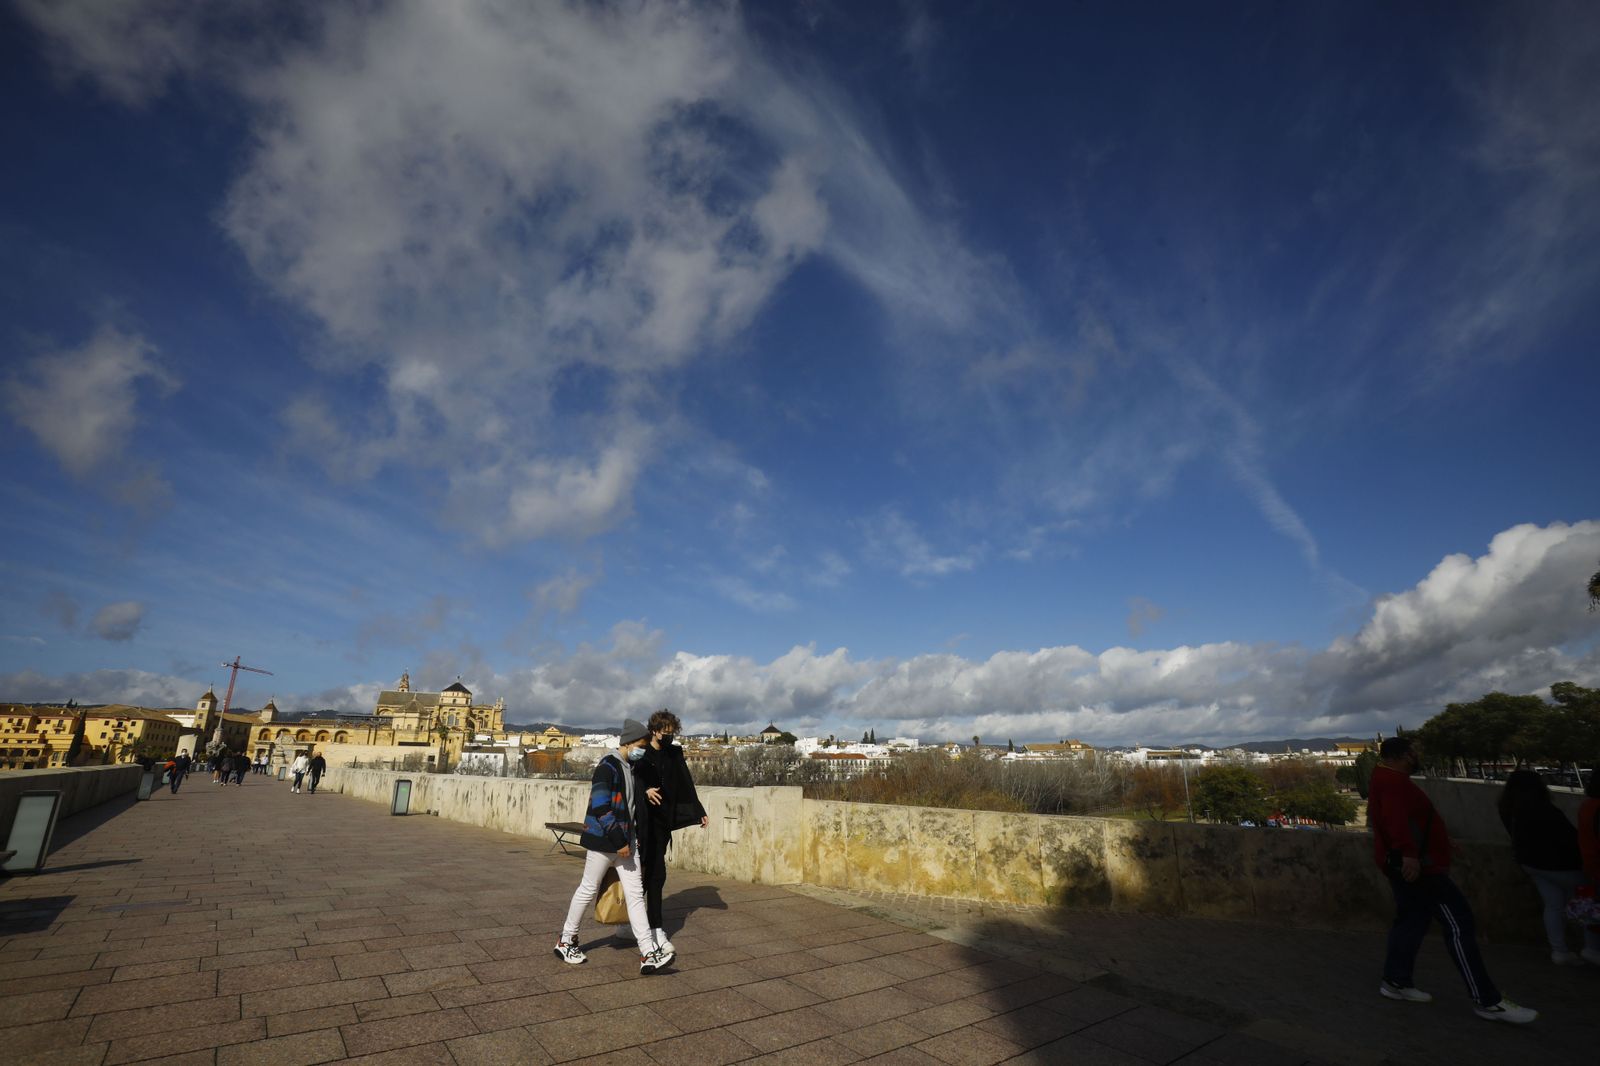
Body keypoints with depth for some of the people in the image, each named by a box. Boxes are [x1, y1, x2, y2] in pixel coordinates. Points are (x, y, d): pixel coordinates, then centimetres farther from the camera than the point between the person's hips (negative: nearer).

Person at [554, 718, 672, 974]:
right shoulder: (607, 767, -17)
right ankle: (565, 941, 30)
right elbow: (600, 808, -22)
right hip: (603, 840, -8)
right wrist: (619, 842, -20)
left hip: (626, 841, 8)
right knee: (588, 890, 8)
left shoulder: (633, 767, 10)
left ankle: (649, 954, 2)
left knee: (635, 893, 2)